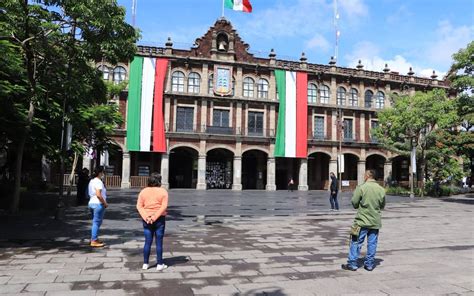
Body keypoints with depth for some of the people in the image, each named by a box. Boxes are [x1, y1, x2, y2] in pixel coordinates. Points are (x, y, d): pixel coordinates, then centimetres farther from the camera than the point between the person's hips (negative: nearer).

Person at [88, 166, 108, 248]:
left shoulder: (91, 181, 13)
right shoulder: (98, 182, -17)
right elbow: (98, 195, -25)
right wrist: (105, 203, -14)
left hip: (91, 203, 10)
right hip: (98, 204, -10)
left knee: (95, 222, 18)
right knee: (97, 222, -3)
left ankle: (93, 239, 26)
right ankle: (94, 241, 2)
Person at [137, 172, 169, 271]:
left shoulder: (143, 191, 4)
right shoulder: (163, 191, -6)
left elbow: (139, 206, -3)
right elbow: (164, 206, -15)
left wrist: (146, 217, -10)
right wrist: (154, 218, -16)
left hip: (146, 220, 3)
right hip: (159, 219, -3)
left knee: (148, 242, 11)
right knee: (159, 242, 5)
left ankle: (145, 264, 15)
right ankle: (159, 264, 11)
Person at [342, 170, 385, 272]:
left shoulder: (361, 187, -12)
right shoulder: (381, 189, 1)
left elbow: (354, 203, -9)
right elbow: (382, 205, 10)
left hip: (362, 220, -4)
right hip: (375, 221, 4)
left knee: (356, 242, 4)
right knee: (372, 243, 11)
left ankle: (352, 264, 7)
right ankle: (369, 264, 18)